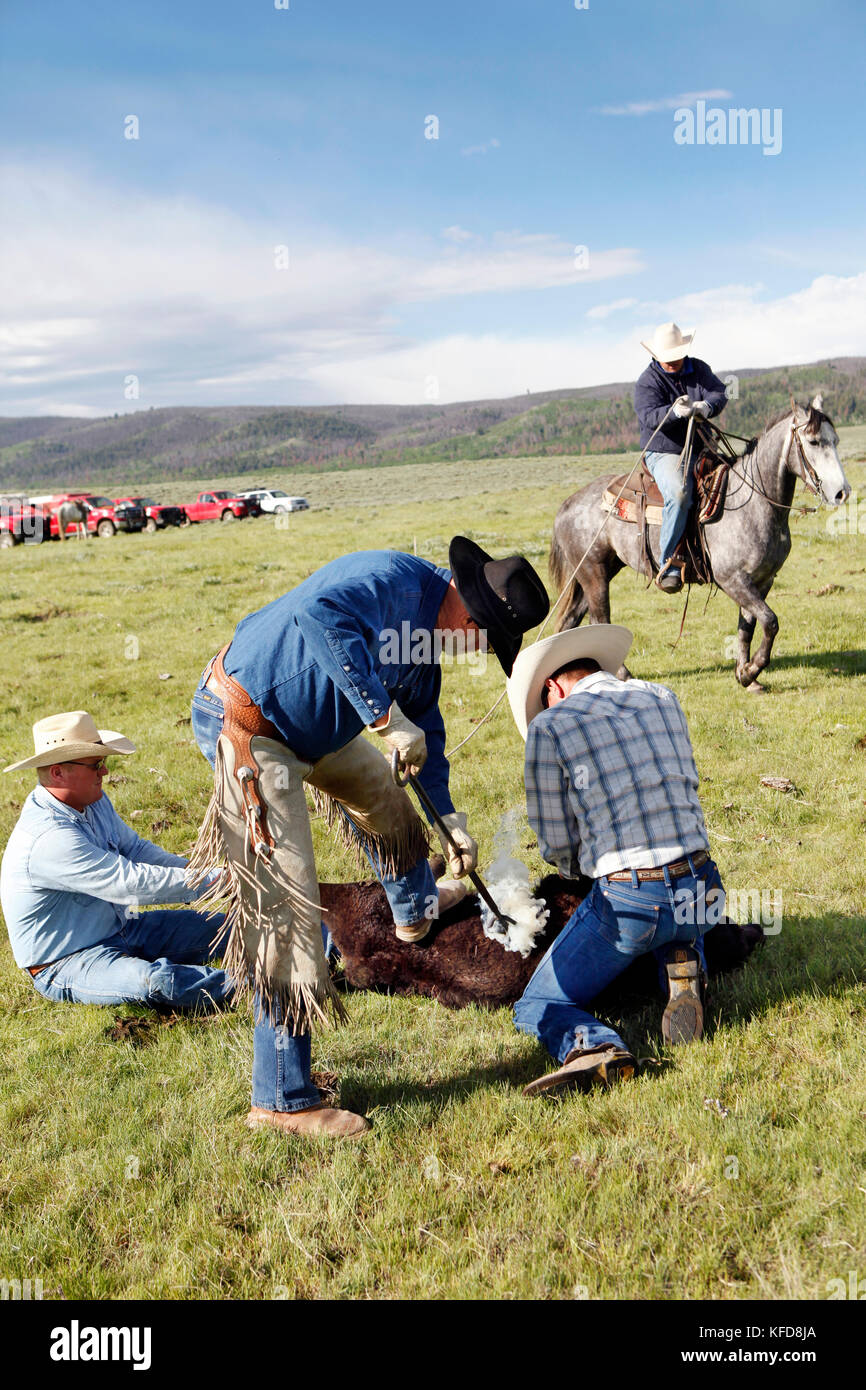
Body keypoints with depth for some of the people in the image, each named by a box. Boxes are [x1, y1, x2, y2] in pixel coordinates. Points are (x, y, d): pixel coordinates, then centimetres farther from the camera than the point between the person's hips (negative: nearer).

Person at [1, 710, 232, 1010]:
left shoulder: (93, 801, 0)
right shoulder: (49, 838, -31)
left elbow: (134, 848, 10)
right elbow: (132, 882, -32)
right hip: (65, 964, -10)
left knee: (211, 927, 3)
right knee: (154, 981, -35)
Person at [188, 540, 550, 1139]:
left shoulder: (427, 632, 7)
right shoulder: (396, 579, -24)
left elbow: (425, 726, 21)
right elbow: (319, 613, -44)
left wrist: (450, 817, 23)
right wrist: (387, 717, -40)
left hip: (307, 722, 11)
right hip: (246, 725, -10)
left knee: (378, 790, 32)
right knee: (287, 907, -10)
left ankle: (416, 906, 63)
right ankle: (283, 1098, 1)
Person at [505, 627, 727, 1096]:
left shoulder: (549, 726, -4)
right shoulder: (663, 699, 11)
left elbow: (556, 843, 0)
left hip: (628, 902, -5)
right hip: (700, 890, 5)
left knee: (536, 1005, 13)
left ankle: (592, 1046, -19)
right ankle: (683, 970, 9)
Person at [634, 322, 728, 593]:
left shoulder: (698, 369, 11)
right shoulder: (648, 381, -4)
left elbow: (720, 394, 0)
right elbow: (650, 416, -19)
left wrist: (706, 406, -25)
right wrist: (675, 411, -40)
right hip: (664, 453, -6)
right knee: (679, 493, -34)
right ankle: (669, 564, -29)